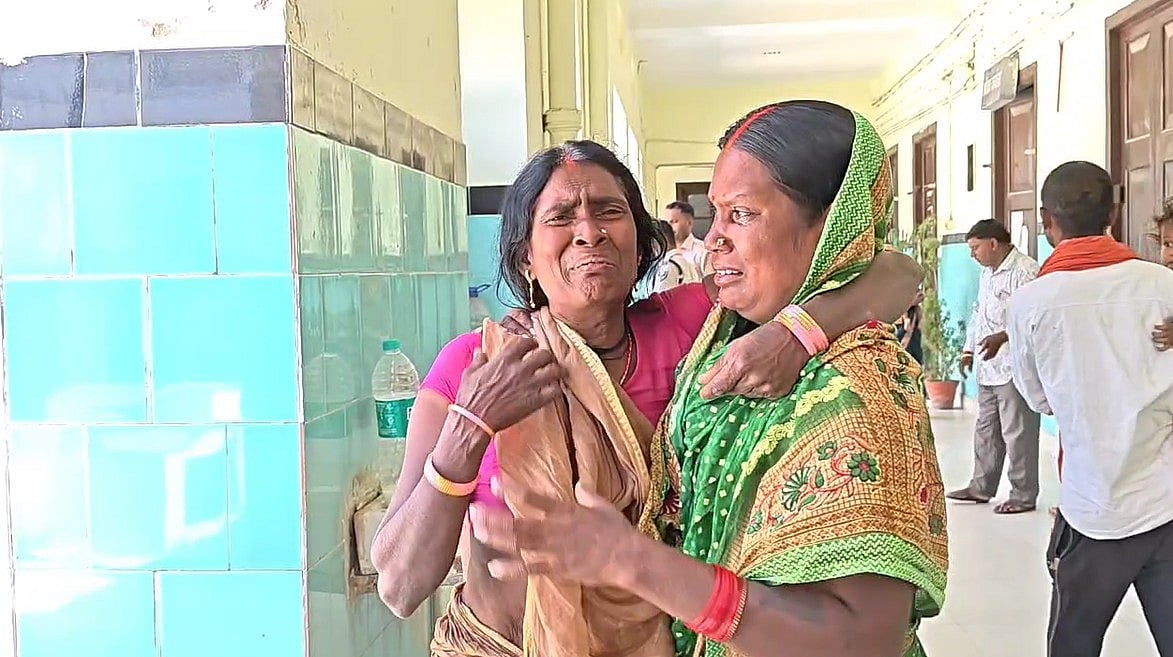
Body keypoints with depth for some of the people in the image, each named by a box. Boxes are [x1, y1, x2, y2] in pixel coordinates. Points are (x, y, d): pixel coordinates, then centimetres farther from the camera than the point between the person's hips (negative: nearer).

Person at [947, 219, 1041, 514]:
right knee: (986, 430, 16)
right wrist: (969, 348, 23)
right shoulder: (987, 273, 18)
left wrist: (1001, 338, -31)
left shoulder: (1025, 271, -14)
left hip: (1015, 367, -10)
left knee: (1018, 433, -2)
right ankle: (981, 486, 26)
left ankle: (1024, 495, 9)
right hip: (988, 367, 10)